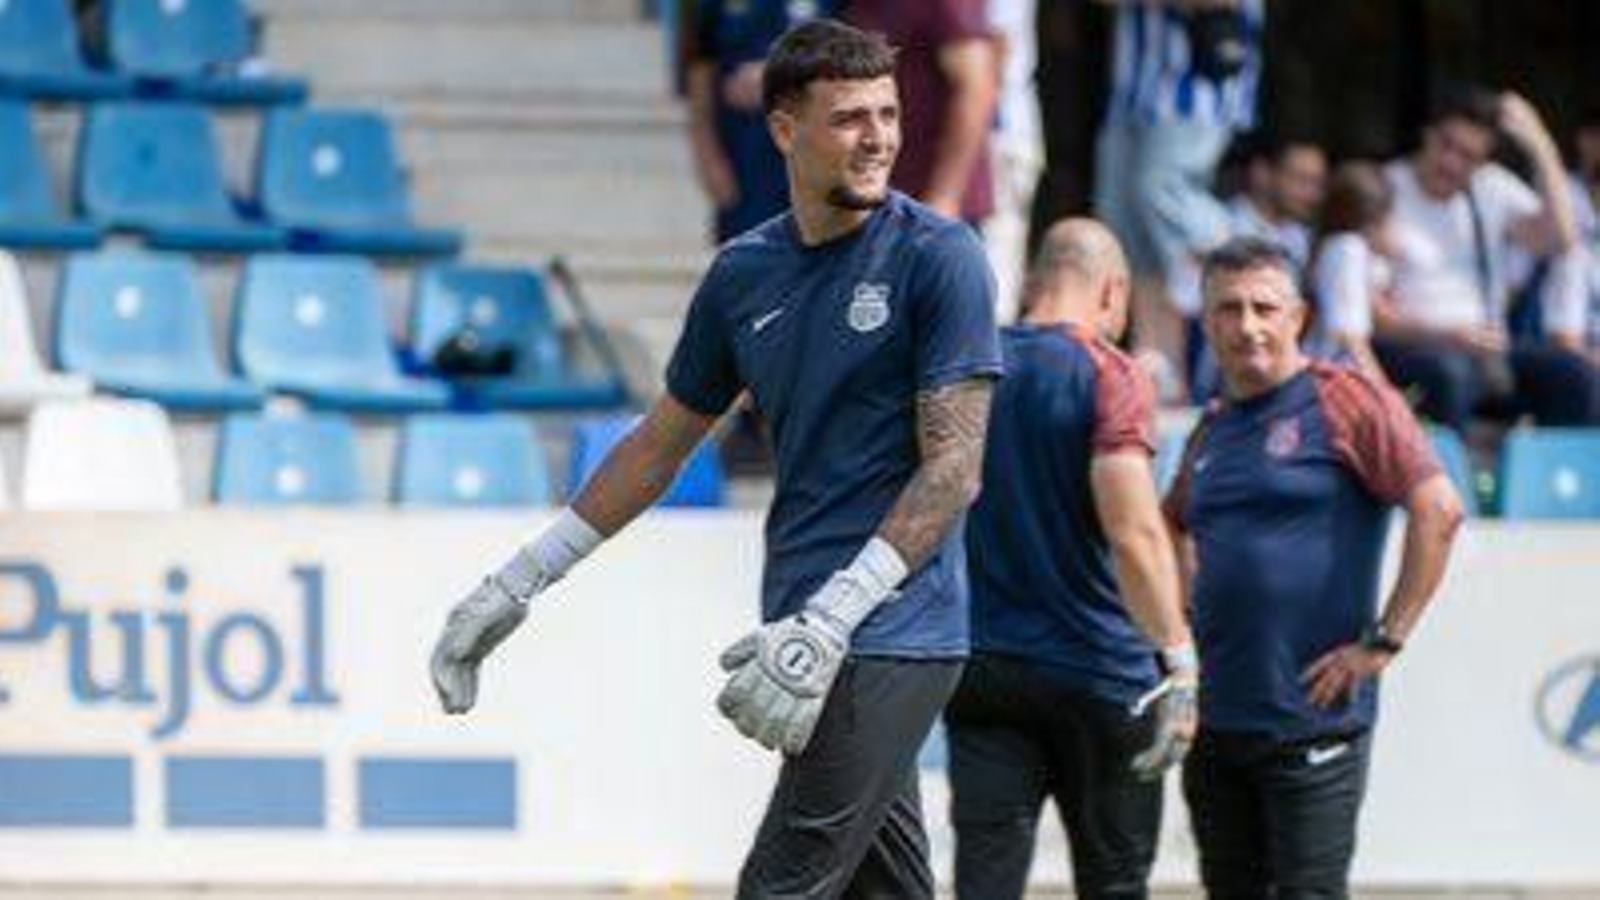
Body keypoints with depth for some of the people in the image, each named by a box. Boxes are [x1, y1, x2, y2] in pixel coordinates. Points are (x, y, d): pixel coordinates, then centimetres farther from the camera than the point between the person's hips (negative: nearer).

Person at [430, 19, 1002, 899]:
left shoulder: (938, 257, -7)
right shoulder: (744, 273, 11)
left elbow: (953, 470, -12)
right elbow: (659, 446, 22)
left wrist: (828, 624, -21)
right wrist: (517, 584, 21)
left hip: (890, 639, -7)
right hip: (807, 638, 7)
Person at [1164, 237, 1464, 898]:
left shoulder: (1344, 400, -5)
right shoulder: (1213, 429, 15)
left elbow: (1439, 510, -14)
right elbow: (1174, 526, 35)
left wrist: (1384, 641, -14)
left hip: (1311, 715, -7)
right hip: (1216, 715, 7)